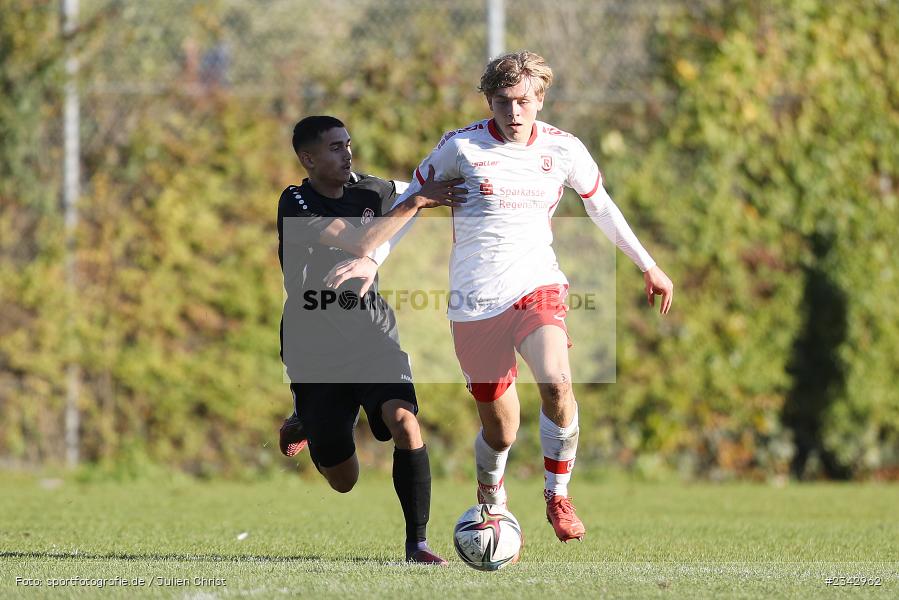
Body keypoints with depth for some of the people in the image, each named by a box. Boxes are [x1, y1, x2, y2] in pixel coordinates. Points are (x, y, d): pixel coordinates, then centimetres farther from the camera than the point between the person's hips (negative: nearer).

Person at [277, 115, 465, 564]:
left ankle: (417, 542, -17)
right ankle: (304, 423, 44)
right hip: (317, 354, -3)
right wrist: (415, 203, -23)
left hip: (374, 339, 3)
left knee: (404, 422, -27)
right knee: (343, 482, 7)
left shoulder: (368, 192, 2)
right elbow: (362, 245, -28)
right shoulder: (296, 204, -15)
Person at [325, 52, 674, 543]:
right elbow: (409, 202, 6)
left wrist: (648, 266, 25)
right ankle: (491, 504, 34)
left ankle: (558, 498, -8)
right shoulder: (460, 147, -5)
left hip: (537, 286, 1)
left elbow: (601, 207, 18)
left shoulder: (563, 149, 2)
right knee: (500, 431, 1)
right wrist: (371, 259, -4)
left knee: (557, 384, -28)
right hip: (475, 301, -1)